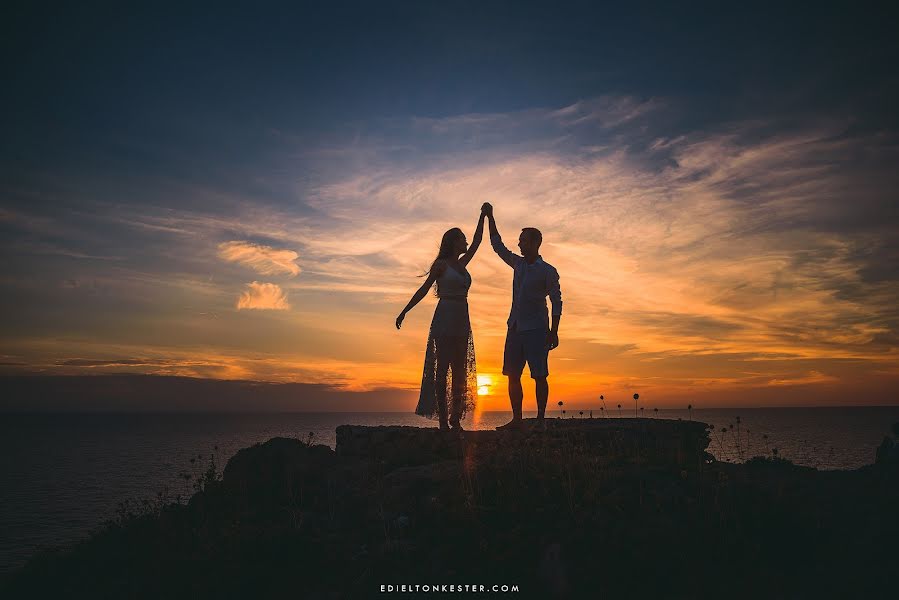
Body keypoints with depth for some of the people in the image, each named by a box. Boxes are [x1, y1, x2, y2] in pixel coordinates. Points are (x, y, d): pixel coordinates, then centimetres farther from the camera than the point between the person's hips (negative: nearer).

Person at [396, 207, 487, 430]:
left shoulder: (461, 264, 17)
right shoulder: (441, 264, -1)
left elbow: (477, 242, 22)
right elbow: (424, 289, -1)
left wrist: (483, 217, 22)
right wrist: (404, 312, -5)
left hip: (462, 320, 7)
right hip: (445, 318, -7)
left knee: (460, 370, 5)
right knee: (442, 368, -7)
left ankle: (456, 419, 7)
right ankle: (443, 419, -7)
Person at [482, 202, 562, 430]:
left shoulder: (548, 271, -4)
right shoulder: (518, 264, 13)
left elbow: (557, 302, -5)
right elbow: (498, 246, 23)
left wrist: (554, 332, -12)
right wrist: (490, 218, 20)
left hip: (536, 329, -6)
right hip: (515, 327, 6)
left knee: (539, 376, -5)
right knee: (513, 375, 4)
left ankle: (541, 420, -1)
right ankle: (517, 419, 9)